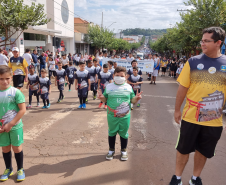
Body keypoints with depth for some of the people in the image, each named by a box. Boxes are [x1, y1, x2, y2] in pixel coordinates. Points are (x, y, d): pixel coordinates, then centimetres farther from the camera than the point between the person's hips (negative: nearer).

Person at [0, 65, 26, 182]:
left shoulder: (15, 92, -13)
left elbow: (22, 110, -13)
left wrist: (10, 124, -15)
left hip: (15, 126, -3)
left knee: (17, 148, 9)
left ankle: (20, 169, 26)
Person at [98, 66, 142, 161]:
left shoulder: (128, 87, 2)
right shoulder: (109, 87, 1)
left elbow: (132, 100, 6)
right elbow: (105, 99, 6)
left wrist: (137, 98, -15)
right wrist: (101, 97, -15)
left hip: (125, 116, 0)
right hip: (112, 116, 0)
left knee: (124, 133, 12)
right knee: (112, 132, 14)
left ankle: (123, 151, 31)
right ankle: (111, 150, 34)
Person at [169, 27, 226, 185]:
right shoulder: (193, 62, -6)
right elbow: (183, 88, -1)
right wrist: (177, 110, 3)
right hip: (190, 117, -1)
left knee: (203, 151, 17)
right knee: (183, 149, 12)